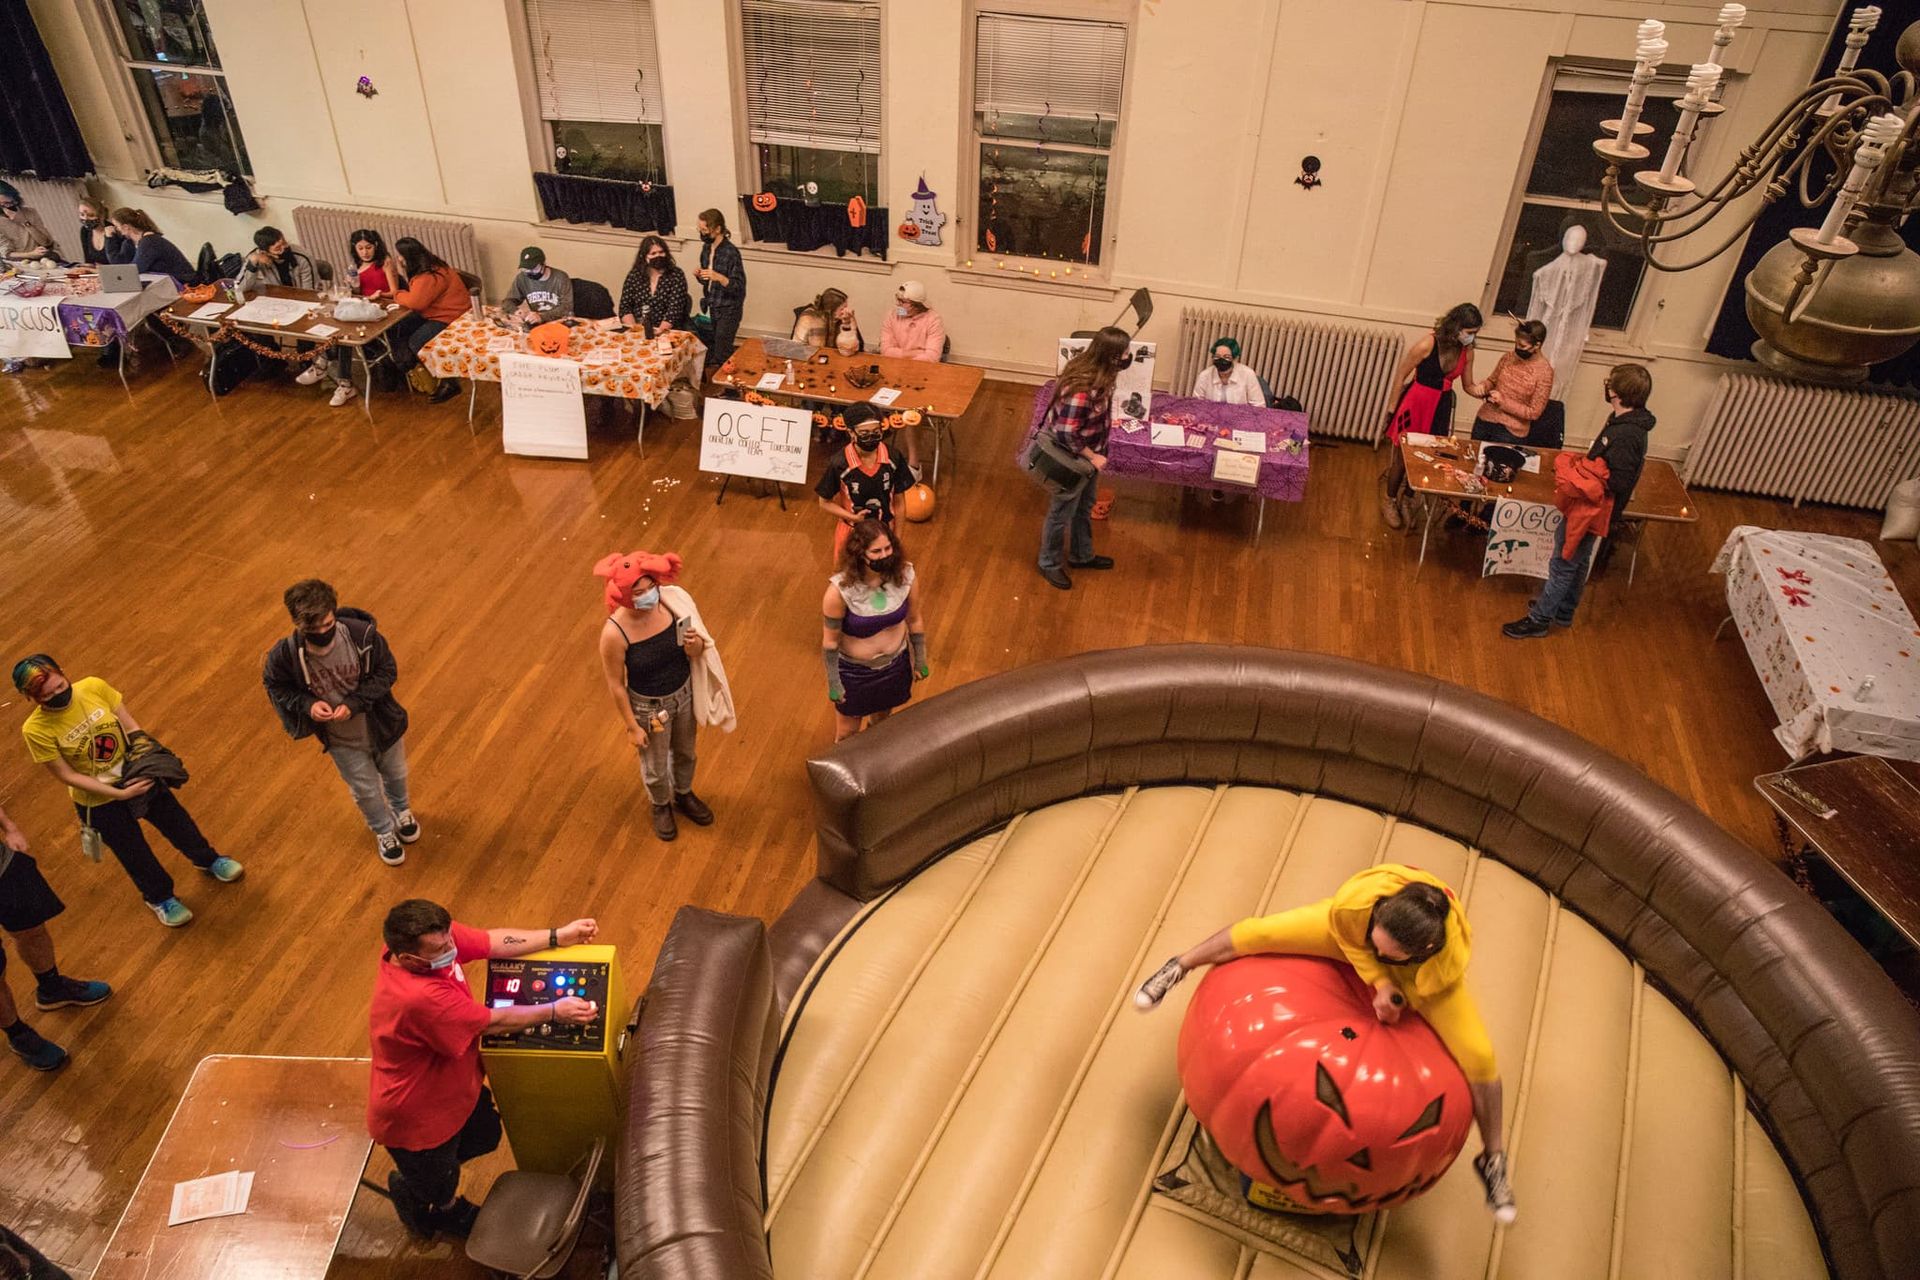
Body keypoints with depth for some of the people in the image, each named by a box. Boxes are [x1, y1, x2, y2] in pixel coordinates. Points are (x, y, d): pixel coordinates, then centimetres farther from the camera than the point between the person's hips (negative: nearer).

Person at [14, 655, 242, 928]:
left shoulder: (94, 686, -20)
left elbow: (130, 726, -9)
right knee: (134, 853, 18)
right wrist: (120, 793, -25)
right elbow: (68, 776, -20)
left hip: (139, 776, 3)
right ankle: (158, 897, 46)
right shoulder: (35, 730, -26)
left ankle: (207, 859, 52)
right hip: (99, 801, -3)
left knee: (177, 821, 23)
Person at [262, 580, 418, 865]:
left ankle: (401, 810, 64)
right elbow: (275, 686, -8)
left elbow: (387, 670, -16)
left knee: (395, 774, 29)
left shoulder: (362, 634, -32)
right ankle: (384, 831, 54)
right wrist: (306, 704, -25)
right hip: (341, 739, 0)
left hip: (381, 724, 1)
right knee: (366, 791, 21)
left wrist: (354, 703, -28)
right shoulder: (285, 655, -29)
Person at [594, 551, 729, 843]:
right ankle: (661, 806, 56)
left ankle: (684, 795, 61)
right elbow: (615, 684, -18)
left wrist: (696, 646, -30)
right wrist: (632, 726, -10)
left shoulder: (673, 603, -20)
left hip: (685, 693, 4)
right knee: (655, 766, 23)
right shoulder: (615, 633, -32)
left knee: (686, 751, 30)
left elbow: (697, 652, -6)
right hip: (649, 706, -4)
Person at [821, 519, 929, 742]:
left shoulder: (905, 577, -20)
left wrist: (920, 660, 7)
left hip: (895, 666, 4)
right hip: (854, 671, -3)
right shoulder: (840, 590, -30)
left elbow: (914, 620, -3)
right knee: (847, 734, 18)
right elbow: (830, 641, -18)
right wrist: (833, 682, -12)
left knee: (882, 719, 30)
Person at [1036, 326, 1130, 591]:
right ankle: (1049, 564, 35)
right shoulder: (1082, 389, -36)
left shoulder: (1096, 373, -9)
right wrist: (1093, 457, -20)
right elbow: (1066, 435, -30)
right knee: (1062, 512, 13)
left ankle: (1081, 555, 49)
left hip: (1088, 453, 9)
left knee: (1084, 507, 27)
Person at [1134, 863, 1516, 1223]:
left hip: (1421, 976, 0)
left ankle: (1492, 1158, 17)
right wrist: (1380, 981, -28)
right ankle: (1179, 967, 18)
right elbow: (1347, 936, -21)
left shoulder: (1452, 956, -44)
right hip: (1352, 932, 1)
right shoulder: (1355, 900, -46)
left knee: (1478, 1055, -11)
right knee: (1259, 933, -12)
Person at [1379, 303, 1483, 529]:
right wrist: (1393, 408, -6)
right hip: (1415, 403, -4)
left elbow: (1468, 385, 5)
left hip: (1441, 407, 5)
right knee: (1403, 455, 7)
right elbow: (1400, 375, -12)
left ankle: (1404, 500, 32)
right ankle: (1389, 500, 29)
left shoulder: (1467, 352, -7)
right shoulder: (1428, 344, -22)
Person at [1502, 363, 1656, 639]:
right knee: (1576, 562, 24)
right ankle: (1563, 612, 40)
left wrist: (1575, 473, -21)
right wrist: (1580, 466, 1)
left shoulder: (1625, 435, -29)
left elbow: (1618, 482, -27)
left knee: (1563, 565, 3)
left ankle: (1538, 620, 16)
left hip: (1591, 510, -10)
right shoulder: (1624, 421, 1)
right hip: (1588, 506, 10)